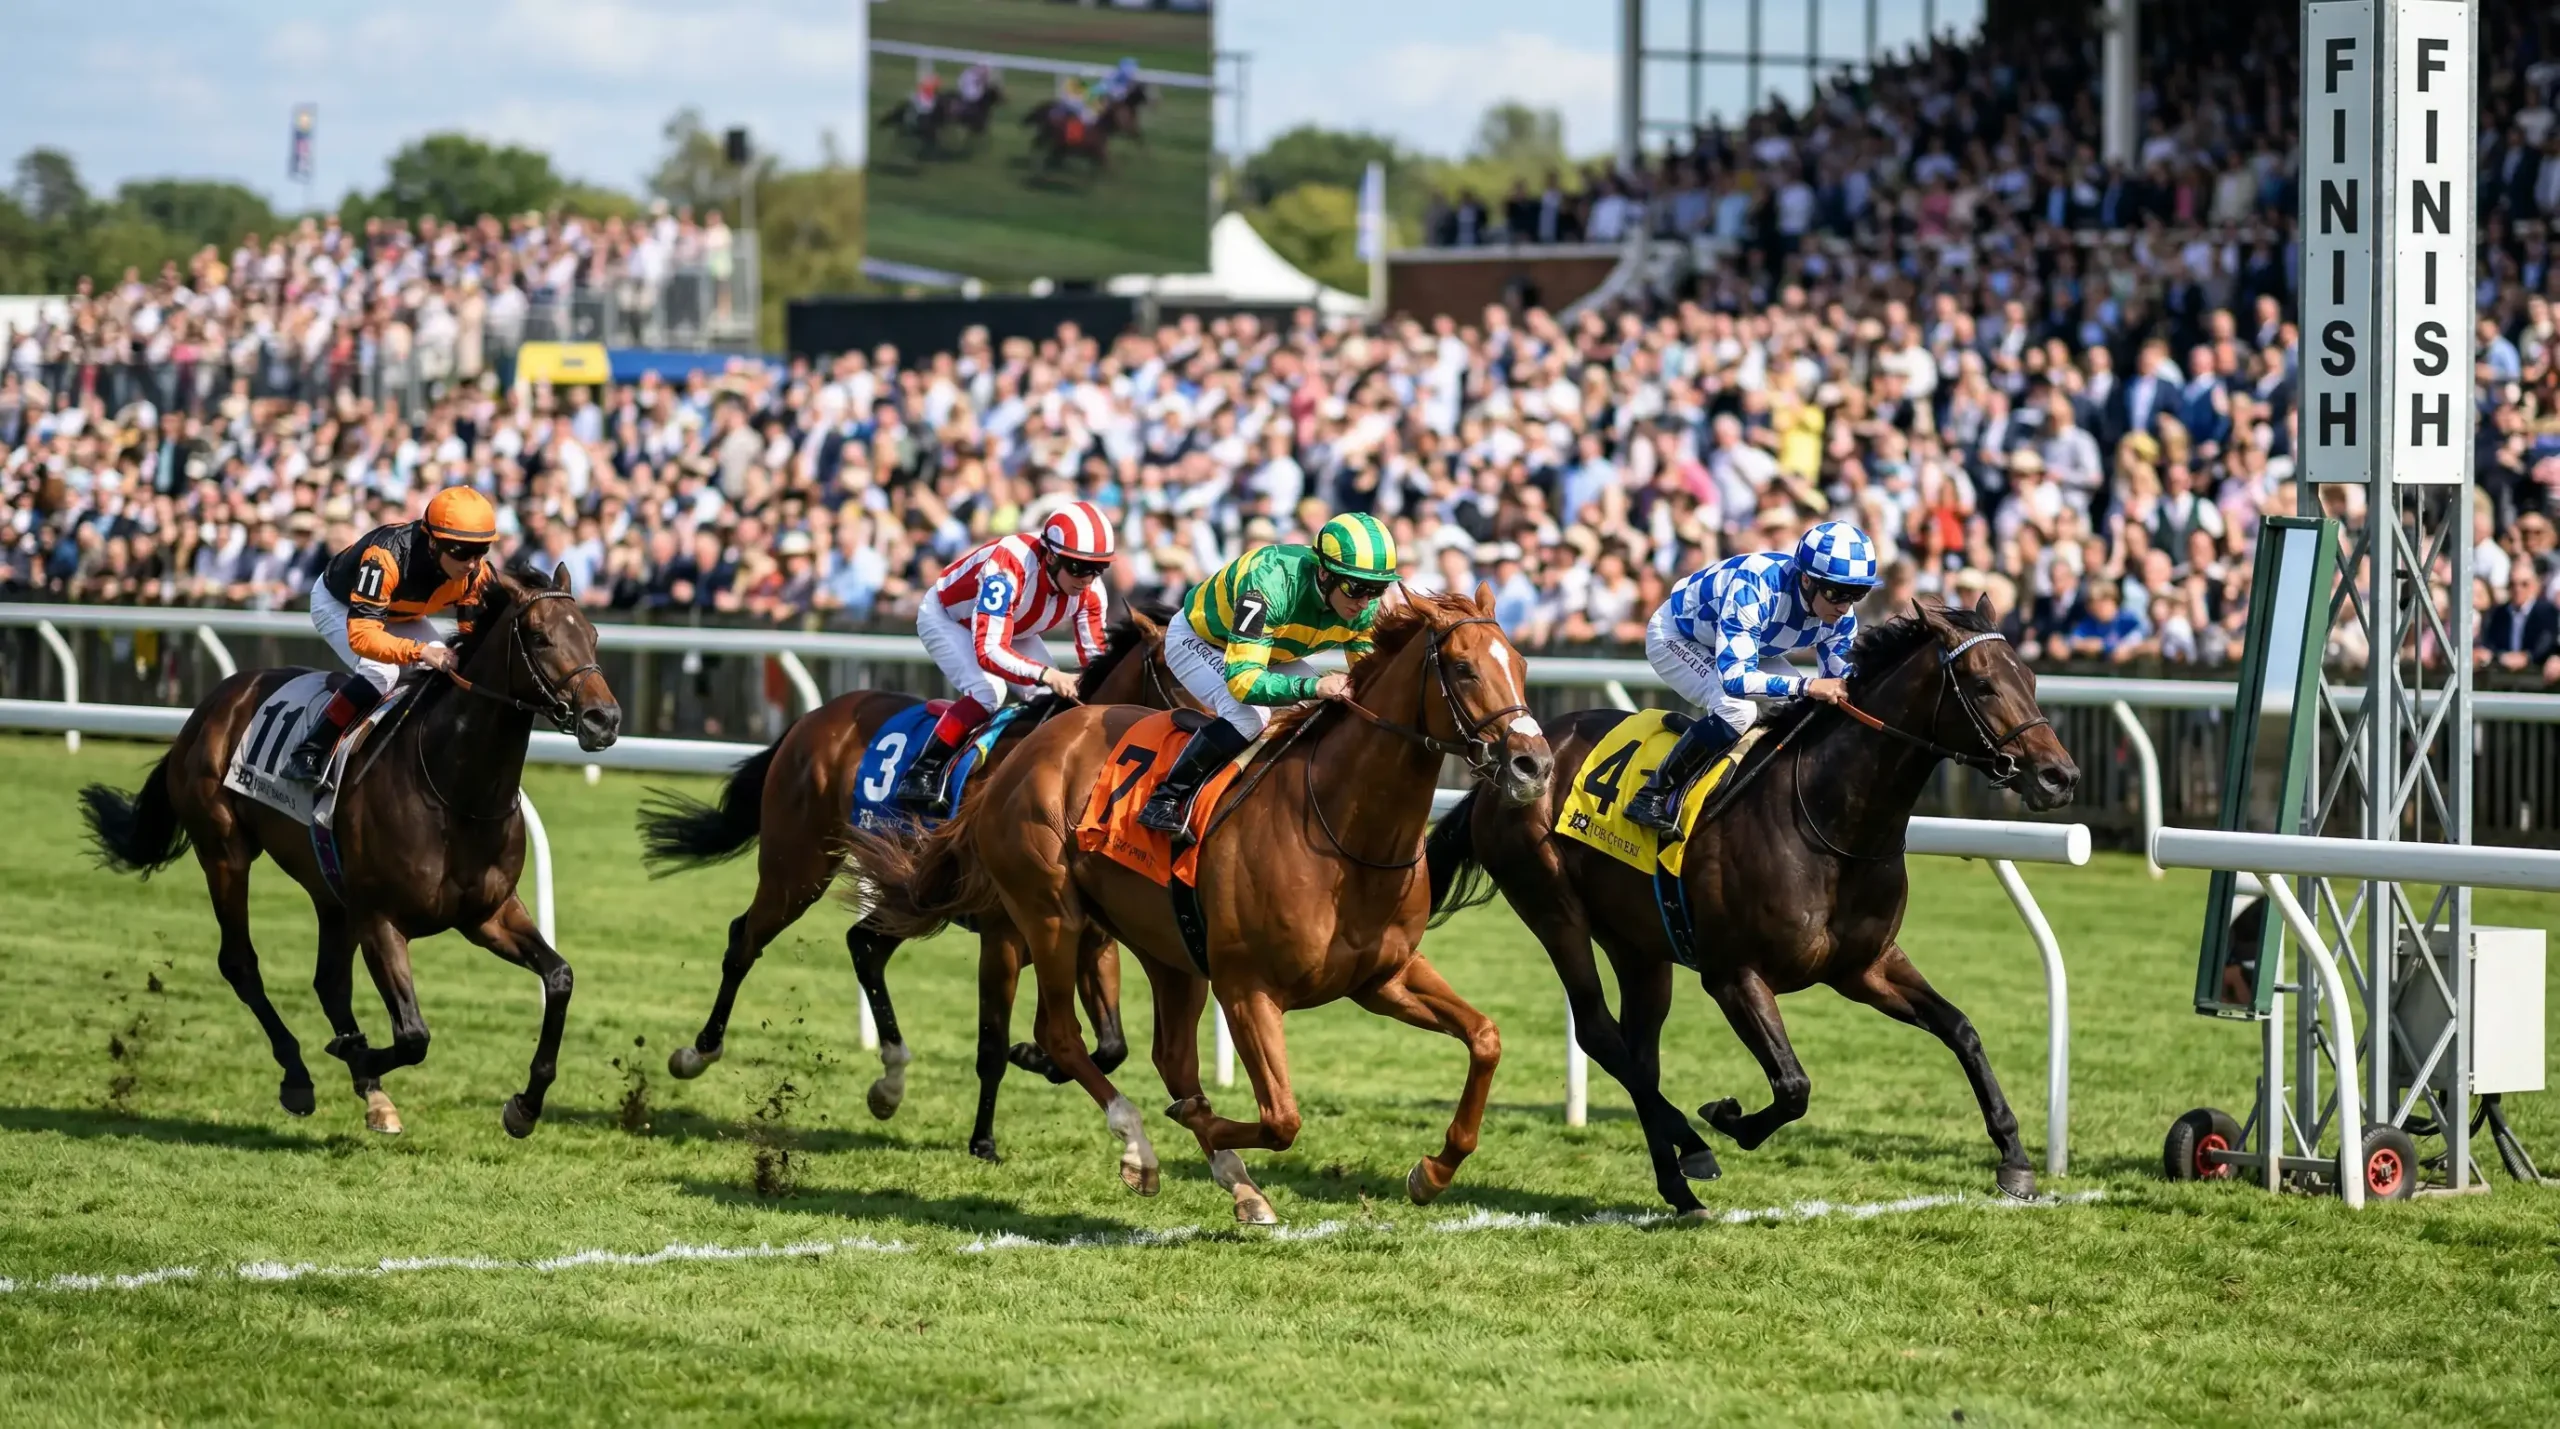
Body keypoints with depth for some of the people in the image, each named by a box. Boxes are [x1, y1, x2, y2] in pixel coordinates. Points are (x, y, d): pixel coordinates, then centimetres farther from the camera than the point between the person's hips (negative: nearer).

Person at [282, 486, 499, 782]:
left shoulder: (476, 572, -26)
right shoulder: (386, 557, -45)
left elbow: (475, 631, -12)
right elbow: (361, 635, -49)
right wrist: (420, 651, -62)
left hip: (401, 615, 6)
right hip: (338, 603, -6)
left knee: (446, 674, -13)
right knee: (381, 673, -29)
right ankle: (308, 753, -21)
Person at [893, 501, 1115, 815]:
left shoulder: (1090, 589, -22)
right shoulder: (1010, 568, -43)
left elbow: (1095, 655, -11)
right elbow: (988, 651, -47)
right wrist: (1046, 674, -59)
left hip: (1010, 627, 7)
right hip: (946, 616, -7)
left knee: (1053, 701, -9)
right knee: (988, 690, -29)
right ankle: (921, 773, -21)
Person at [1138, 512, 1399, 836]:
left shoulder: (1365, 608, -21)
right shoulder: (1272, 586, -43)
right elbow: (1242, 680, -47)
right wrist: (1314, 687, -58)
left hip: (1269, 648, 7)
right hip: (1197, 640, -7)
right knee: (1247, 715, -32)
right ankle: (1167, 797, -18)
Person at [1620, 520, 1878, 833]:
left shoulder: (1841, 616, -20)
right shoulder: (1753, 589, -43)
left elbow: (1840, 681, -8)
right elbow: (1734, 678, -49)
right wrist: (1807, 687, -58)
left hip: (1735, 644, 8)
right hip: (1676, 637, -8)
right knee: (1737, 711, -30)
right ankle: (1653, 795, -18)